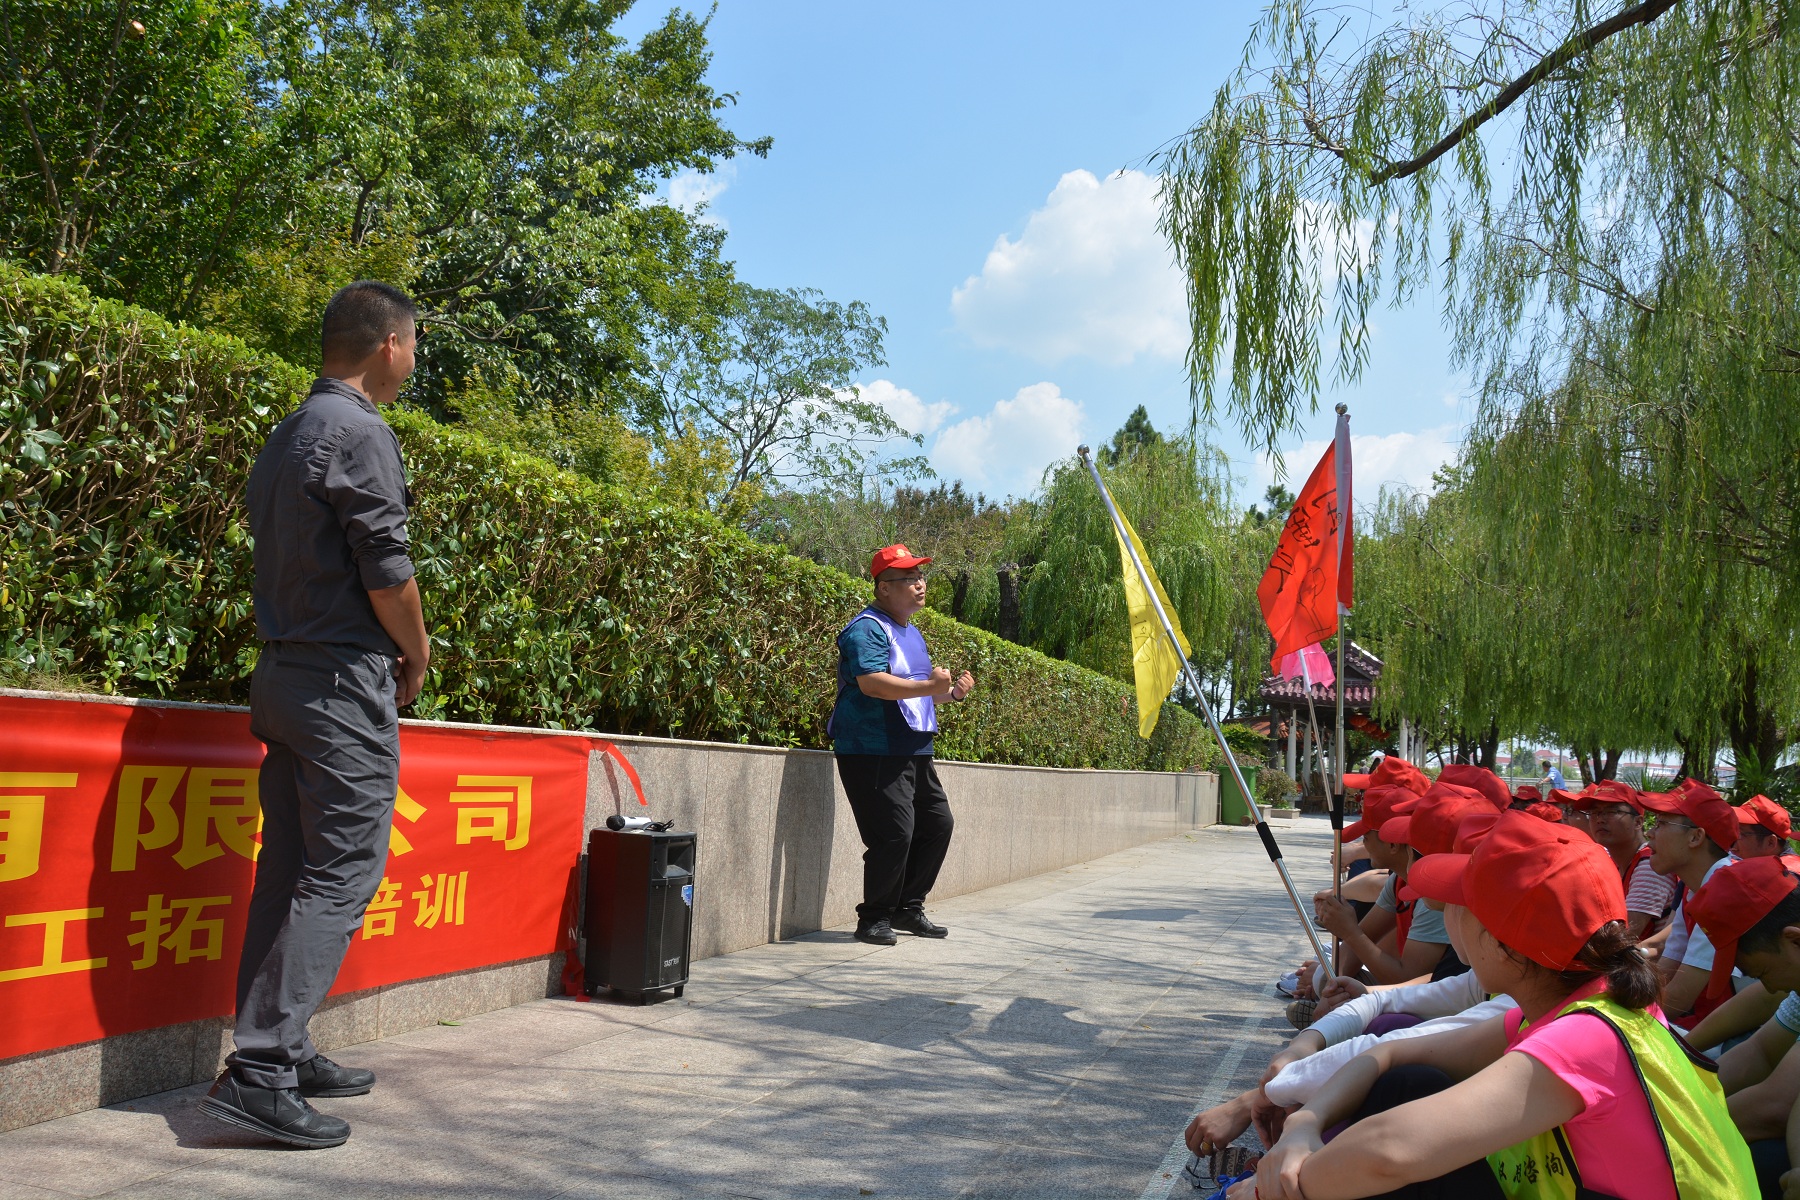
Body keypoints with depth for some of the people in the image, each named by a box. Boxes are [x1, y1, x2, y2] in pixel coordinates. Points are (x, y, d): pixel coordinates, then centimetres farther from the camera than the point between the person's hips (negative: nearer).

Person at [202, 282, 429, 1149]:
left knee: (290, 872, 12)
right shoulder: (359, 432, -12)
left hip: (286, 676, 9)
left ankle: (282, 1051, 20)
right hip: (344, 684, -9)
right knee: (341, 876, -7)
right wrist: (416, 659, 0)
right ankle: (259, 1071, -8)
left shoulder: (288, 435, 17)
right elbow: (386, 570, -16)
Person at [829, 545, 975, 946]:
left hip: (914, 751, 10)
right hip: (874, 752, -10)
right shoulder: (867, 629, -12)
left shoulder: (911, 632, 20)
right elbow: (872, 682, -29)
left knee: (937, 825, 13)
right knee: (894, 834, -13)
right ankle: (874, 919, 4)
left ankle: (908, 909, 26)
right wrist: (929, 687, -32)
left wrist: (951, 692, 13)